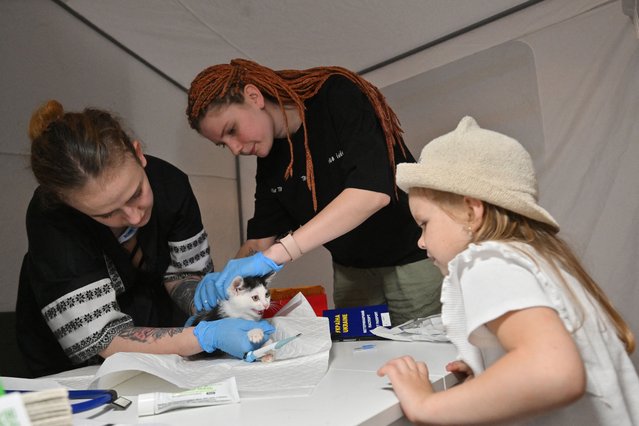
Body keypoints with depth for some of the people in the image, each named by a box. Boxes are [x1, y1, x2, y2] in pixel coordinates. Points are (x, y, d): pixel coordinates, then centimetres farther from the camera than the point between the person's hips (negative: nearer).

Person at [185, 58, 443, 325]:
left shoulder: (339, 96, -19)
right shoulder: (270, 159, 1)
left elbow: (374, 191, -33)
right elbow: (260, 238, 5)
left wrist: (274, 255, -36)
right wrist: (227, 277, -16)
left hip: (415, 258, -5)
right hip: (351, 272, 5)